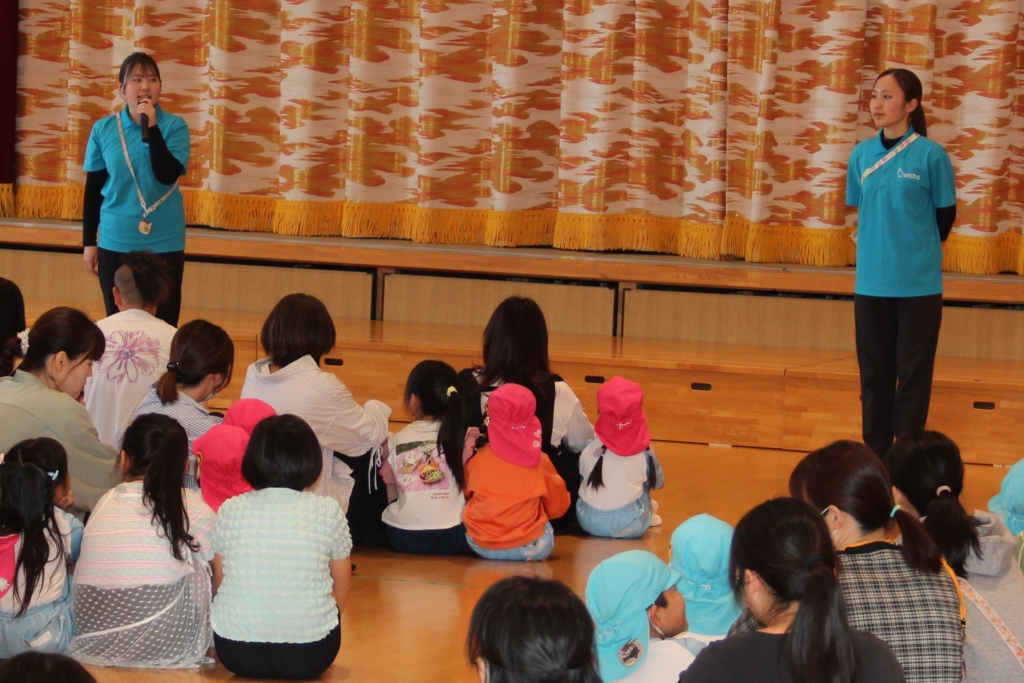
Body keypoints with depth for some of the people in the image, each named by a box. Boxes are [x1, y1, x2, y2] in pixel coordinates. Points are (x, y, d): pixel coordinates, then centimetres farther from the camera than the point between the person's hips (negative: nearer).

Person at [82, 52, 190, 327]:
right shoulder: (103, 129, 1)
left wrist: (151, 127, -21)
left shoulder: (175, 126, -5)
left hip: (164, 242, -2)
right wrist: (89, 242, 7)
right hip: (115, 242, 2)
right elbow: (93, 189, 6)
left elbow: (168, 176, -18)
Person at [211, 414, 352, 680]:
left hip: (236, 653, -1)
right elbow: (342, 587, 6)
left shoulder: (230, 510, -1)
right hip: (308, 657, 1)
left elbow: (219, 582, 8)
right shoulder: (328, 511, -3)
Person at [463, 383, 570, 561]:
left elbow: (466, 497, 16)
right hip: (530, 548, -2)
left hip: (480, 546, 2)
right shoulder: (540, 461, -4)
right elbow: (558, 507, 9)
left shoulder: (478, 458, -1)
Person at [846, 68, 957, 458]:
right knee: (875, 373, 11)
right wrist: (884, 249, 10)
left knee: (913, 374, 3)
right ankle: (876, 455, 21)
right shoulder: (862, 155, 2)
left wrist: (920, 252, 8)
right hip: (871, 282, 4)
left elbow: (946, 215, 0)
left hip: (918, 284, -4)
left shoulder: (931, 155, -9)